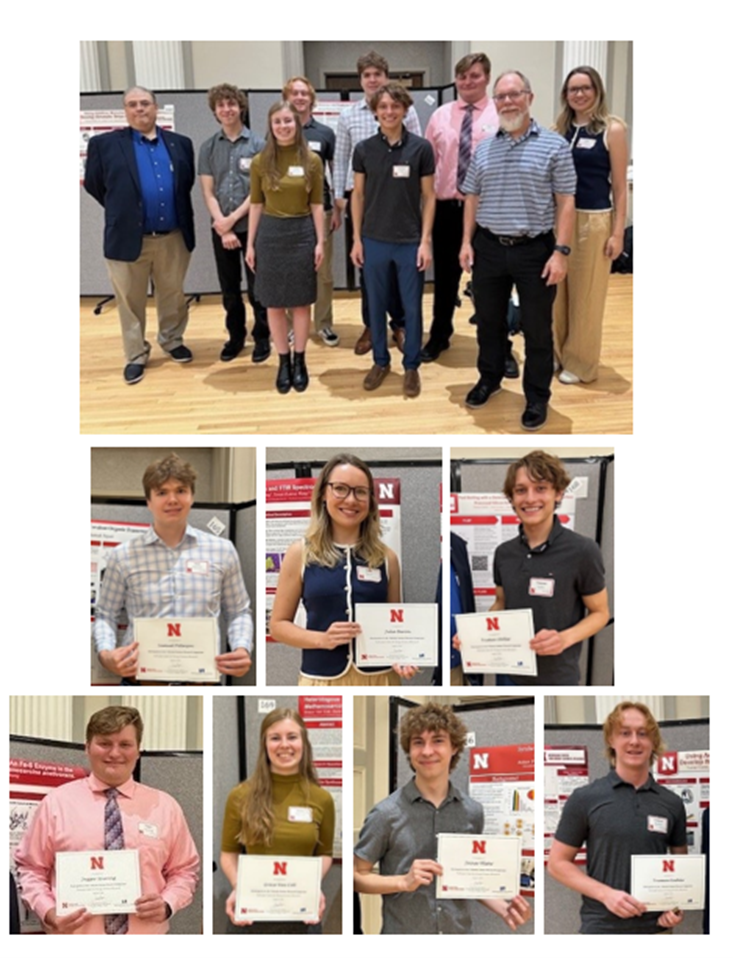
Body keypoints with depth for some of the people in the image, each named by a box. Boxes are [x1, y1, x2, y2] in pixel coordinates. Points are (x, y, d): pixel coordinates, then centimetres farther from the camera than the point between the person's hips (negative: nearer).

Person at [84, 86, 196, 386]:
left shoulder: (180, 144, 7)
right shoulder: (104, 144, -2)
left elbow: (188, 182, 16)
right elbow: (93, 184, 4)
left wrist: (177, 212, 10)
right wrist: (120, 211, 7)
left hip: (173, 237, 2)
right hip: (128, 238, -2)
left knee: (173, 296, 15)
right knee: (131, 301, 7)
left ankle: (172, 340, 35)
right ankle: (136, 356, 18)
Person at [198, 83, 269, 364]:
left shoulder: (257, 144, -4)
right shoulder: (208, 147, 5)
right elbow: (208, 192, 1)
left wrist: (233, 219, -12)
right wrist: (223, 227, -9)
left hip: (252, 226, -3)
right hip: (221, 229, 3)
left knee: (256, 287, 3)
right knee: (229, 289, 11)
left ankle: (262, 337, 17)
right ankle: (235, 336, 25)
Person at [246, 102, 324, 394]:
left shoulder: (312, 161, -2)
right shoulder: (260, 162, 0)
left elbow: (316, 204, 2)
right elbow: (256, 205, 4)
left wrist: (320, 241, -2)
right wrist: (250, 243, 2)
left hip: (302, 232, -1)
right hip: (270, 233, 1)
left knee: (301, 302, 6)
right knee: (274, 304, 6)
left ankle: (300, 361, 19)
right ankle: (283, 361, 18)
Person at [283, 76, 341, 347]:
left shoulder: (325, 133, 3)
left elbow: (335, 172, 8)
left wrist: (337, 208, 4)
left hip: (320, 209, 0)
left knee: (323, 270, 5)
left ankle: (324, 323, 15)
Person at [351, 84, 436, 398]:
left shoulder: (421, 148, -5)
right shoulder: (364, 149, 0)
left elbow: (428, 196, -1)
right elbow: (358, 195, 7)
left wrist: (425, 241, -6)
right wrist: (356, 239, 2)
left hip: (411, 242, -1)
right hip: (374, 241, 2)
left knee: (412, 307, 6)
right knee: (376, 305, 11)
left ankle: (411, 366, 19)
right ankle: (380, 361, 26)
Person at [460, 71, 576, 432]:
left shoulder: (554, 145, -5)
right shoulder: (483, 149, 8)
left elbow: (565, 202, -7)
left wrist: (561, 251, -14)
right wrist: (467, 242, 6)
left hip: (535, 250, -4)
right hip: (489, 248, 4)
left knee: (537, 329, 5)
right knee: (488, 321, 16)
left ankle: (537, 397, 17)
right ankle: (489, 378, 36)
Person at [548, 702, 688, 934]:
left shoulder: (672, 803, 6)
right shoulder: (585, 799, -4)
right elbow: (557, 863, -2)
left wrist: (677, 905, -5)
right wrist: (606, 893, -15)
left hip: (657, 926, 3)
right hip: (603, 926, -3)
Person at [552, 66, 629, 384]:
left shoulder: (613, 129, -6)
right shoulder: (559, 128, 7)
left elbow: (619, 186, -6)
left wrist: (618, 232, -11)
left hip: (594, 221, -4)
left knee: (586, 296, 5)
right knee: (557, 293, 11)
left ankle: (580, 363, 17)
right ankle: (557, 355, 26)